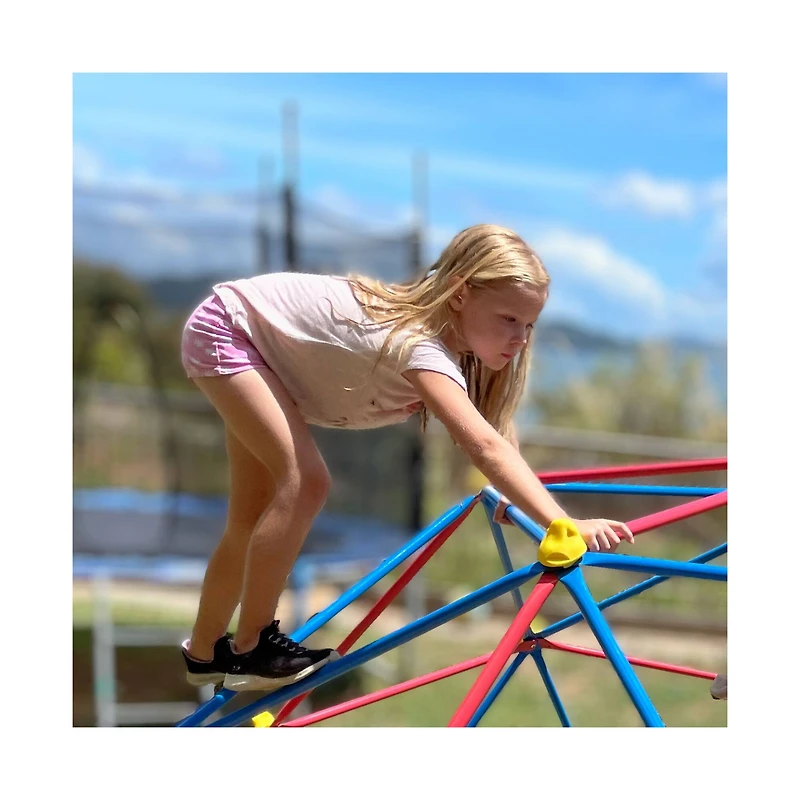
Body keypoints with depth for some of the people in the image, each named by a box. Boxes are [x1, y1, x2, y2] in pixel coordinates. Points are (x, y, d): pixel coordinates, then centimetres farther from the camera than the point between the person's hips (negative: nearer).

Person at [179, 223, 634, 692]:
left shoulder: (451, 336, -11)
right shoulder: (421, 344, -39)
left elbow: (487, 440, 4)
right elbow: (484, 444, -52)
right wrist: (564, 527, -60)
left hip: (263, 344, 9)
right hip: (226, 331, -9)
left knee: (256, 517, 12)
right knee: (305, 483, -21)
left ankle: (206, 650, 30)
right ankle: (250, 650, -9)